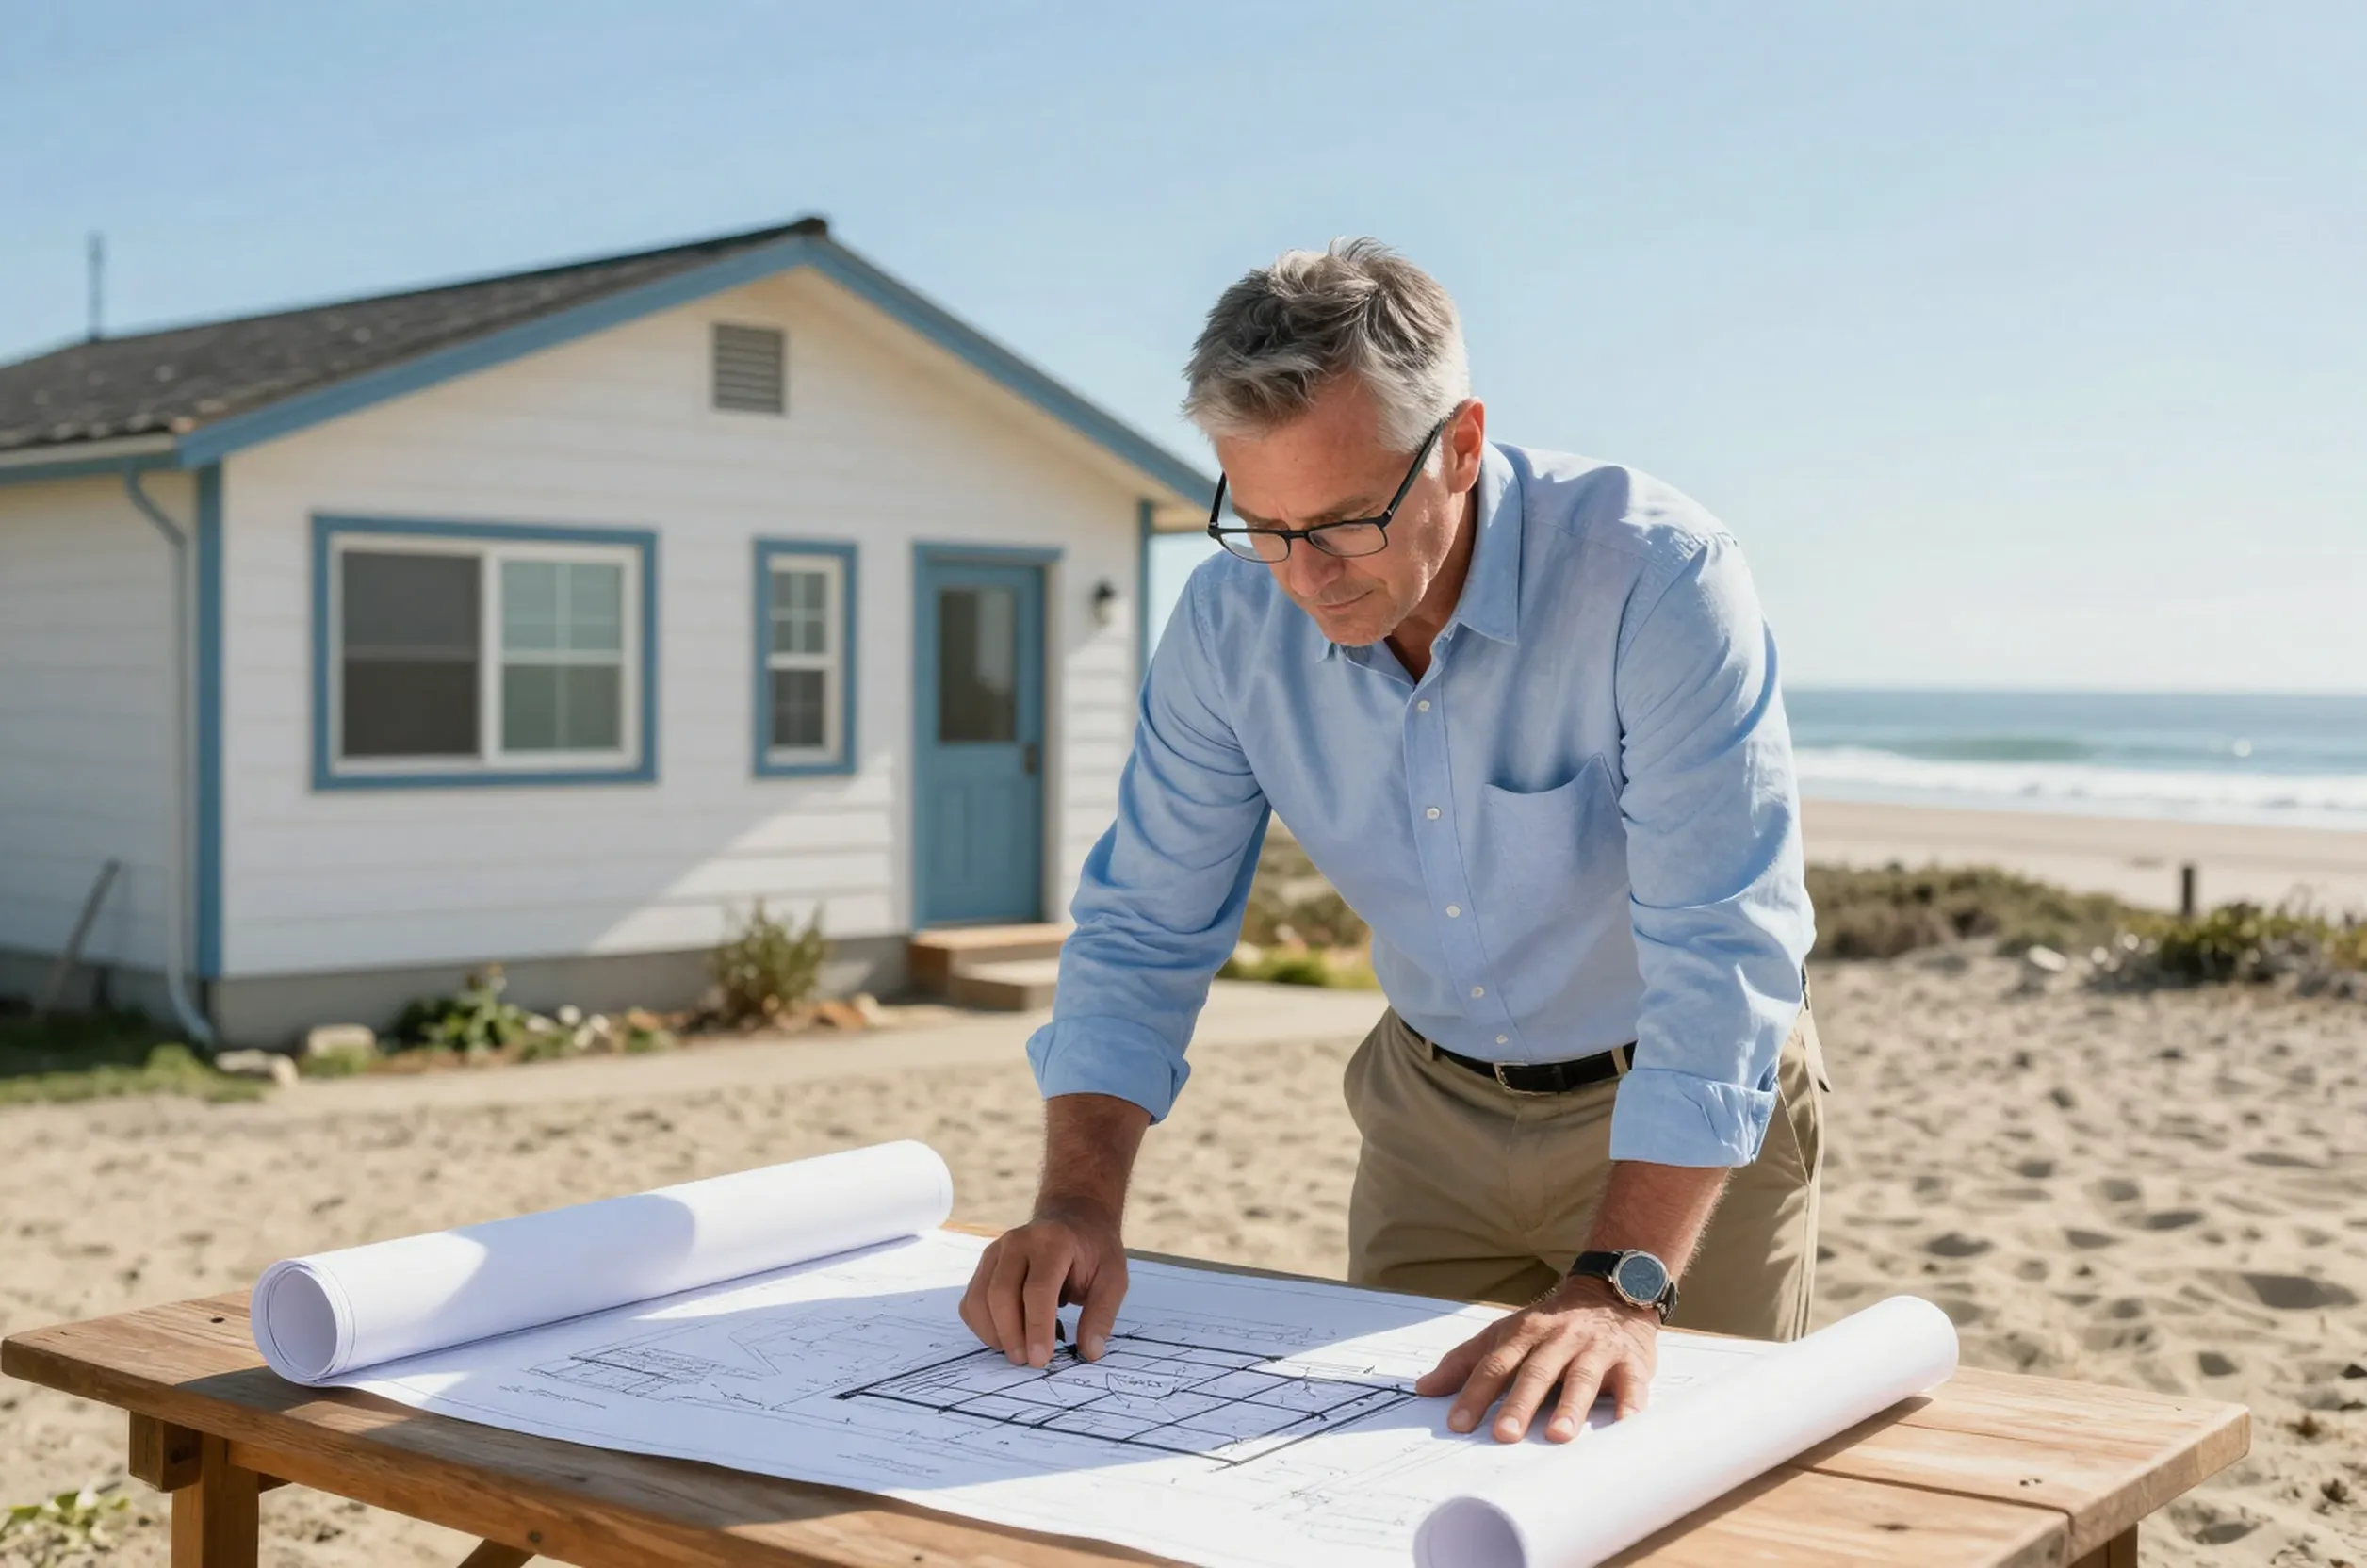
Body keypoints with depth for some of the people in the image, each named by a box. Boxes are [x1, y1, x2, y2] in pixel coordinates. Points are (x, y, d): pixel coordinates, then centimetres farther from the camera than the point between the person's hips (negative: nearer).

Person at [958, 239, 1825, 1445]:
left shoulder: (1655, 578, -30)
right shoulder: (1231, 617, -15)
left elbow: (1721, 949, -35)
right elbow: (1142, 928, -8)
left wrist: (1622, 1288, -43)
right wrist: (1078, 1205, -23)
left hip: (1693, 1114, -3)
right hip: (1433, 1108, 4)